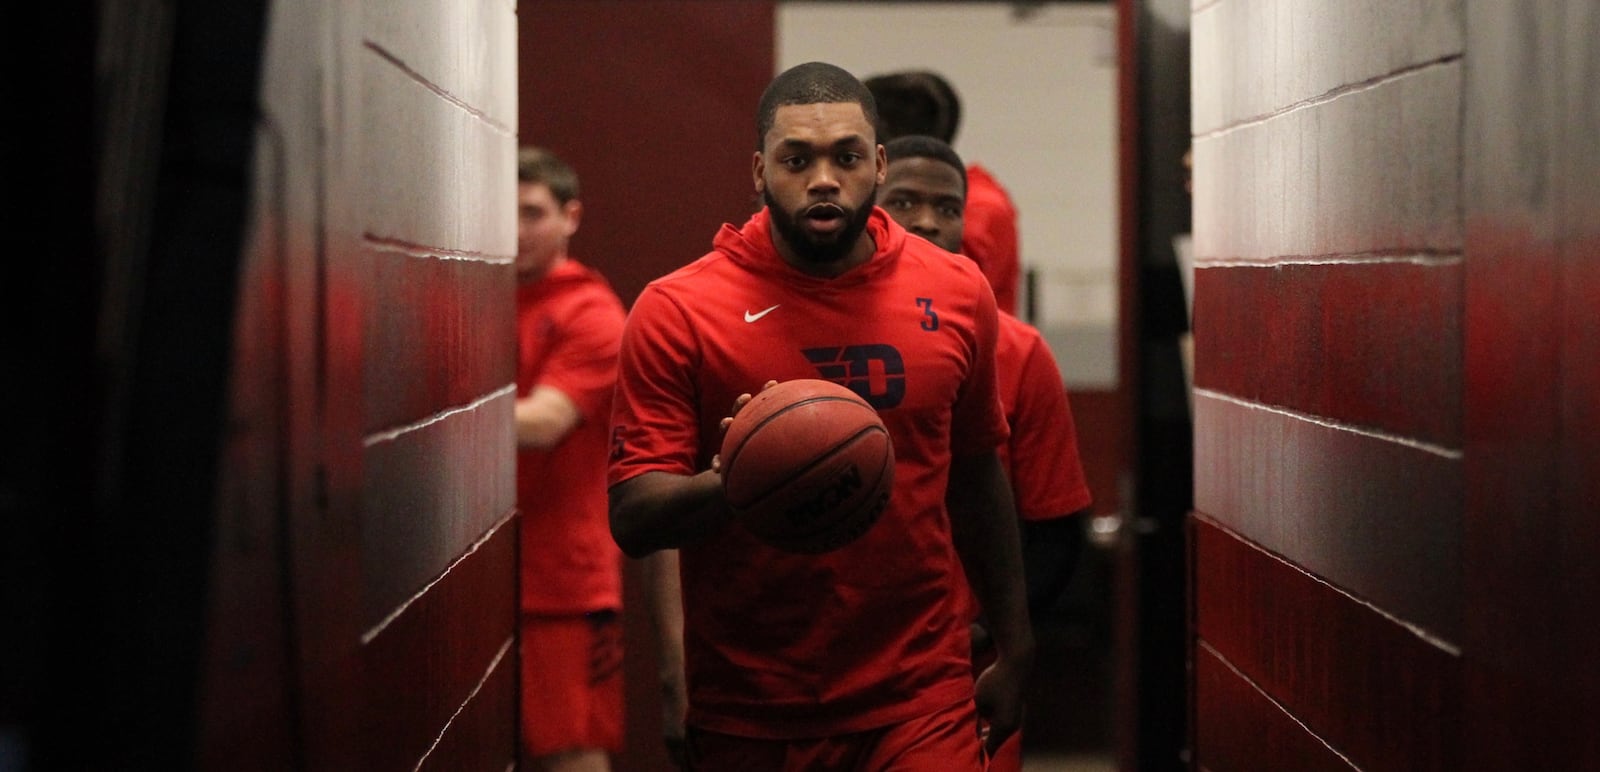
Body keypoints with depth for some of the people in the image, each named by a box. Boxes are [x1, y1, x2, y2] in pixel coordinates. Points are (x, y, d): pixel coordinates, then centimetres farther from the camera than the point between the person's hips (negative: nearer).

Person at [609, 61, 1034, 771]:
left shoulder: (957, 293, 4)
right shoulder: (676, 311, -6)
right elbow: (631, 519, -10)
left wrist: (1014, 650, 19)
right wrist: (727, 486, -30)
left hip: (919, 704, 1)